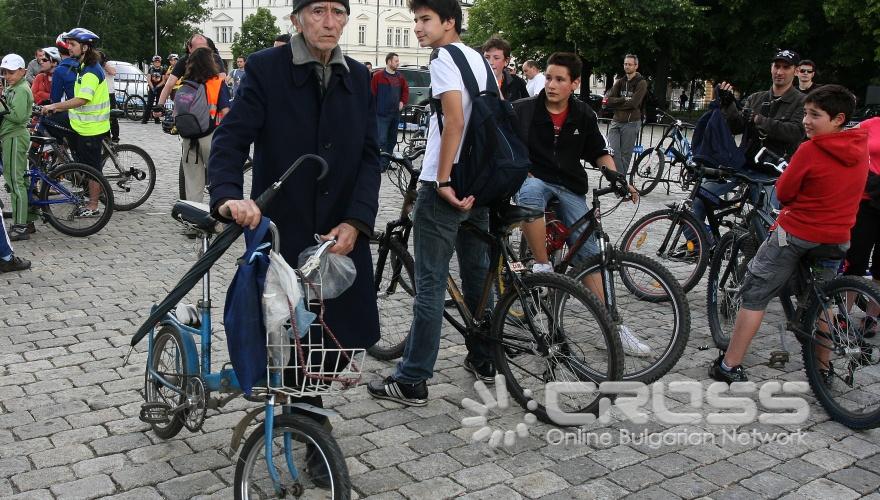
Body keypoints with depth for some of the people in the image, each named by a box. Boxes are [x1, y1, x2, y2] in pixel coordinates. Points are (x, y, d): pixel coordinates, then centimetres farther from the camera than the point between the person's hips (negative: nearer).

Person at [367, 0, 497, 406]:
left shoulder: (444, 58, -11)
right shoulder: (480, 60, 16)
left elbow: (454, 121, -23)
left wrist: (443, 181, -20)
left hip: (444, 185, -9)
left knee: (430, 284, -5)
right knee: (477, 274, 17)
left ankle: (412, 381, 2)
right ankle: (483, 360, 27)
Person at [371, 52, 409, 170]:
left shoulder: (400, 77, 10)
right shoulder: (378, 76, -6)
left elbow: (405, 91, 22)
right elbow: (372, 93, -6)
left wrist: (403, 102, 7)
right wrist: (374, 109, -8)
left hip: (395, 114, 6)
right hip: (382, 114, -6)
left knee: (392, 140, 11)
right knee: (382, 140, -10)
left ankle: (388, 162, 20)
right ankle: (381, 164, -6)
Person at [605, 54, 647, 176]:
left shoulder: (641, 83, -2)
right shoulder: (620, 81, 13)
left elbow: (633, 103, -15)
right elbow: (608, 99, 0)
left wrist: (615, 104, -6)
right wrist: (624, 99, -13)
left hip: (631, 123, -4)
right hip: (616, 121, 4)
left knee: (625, 154, 1)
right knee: (613, 152, -7)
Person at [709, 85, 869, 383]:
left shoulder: (811, 150, -19)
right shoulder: (861, 148, 0)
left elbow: (783, 193, -11)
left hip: (796, 234, -6)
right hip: (837, 239, 6)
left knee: (755, 297, 2)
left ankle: (729, 366, 3)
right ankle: (823, 367, 32)